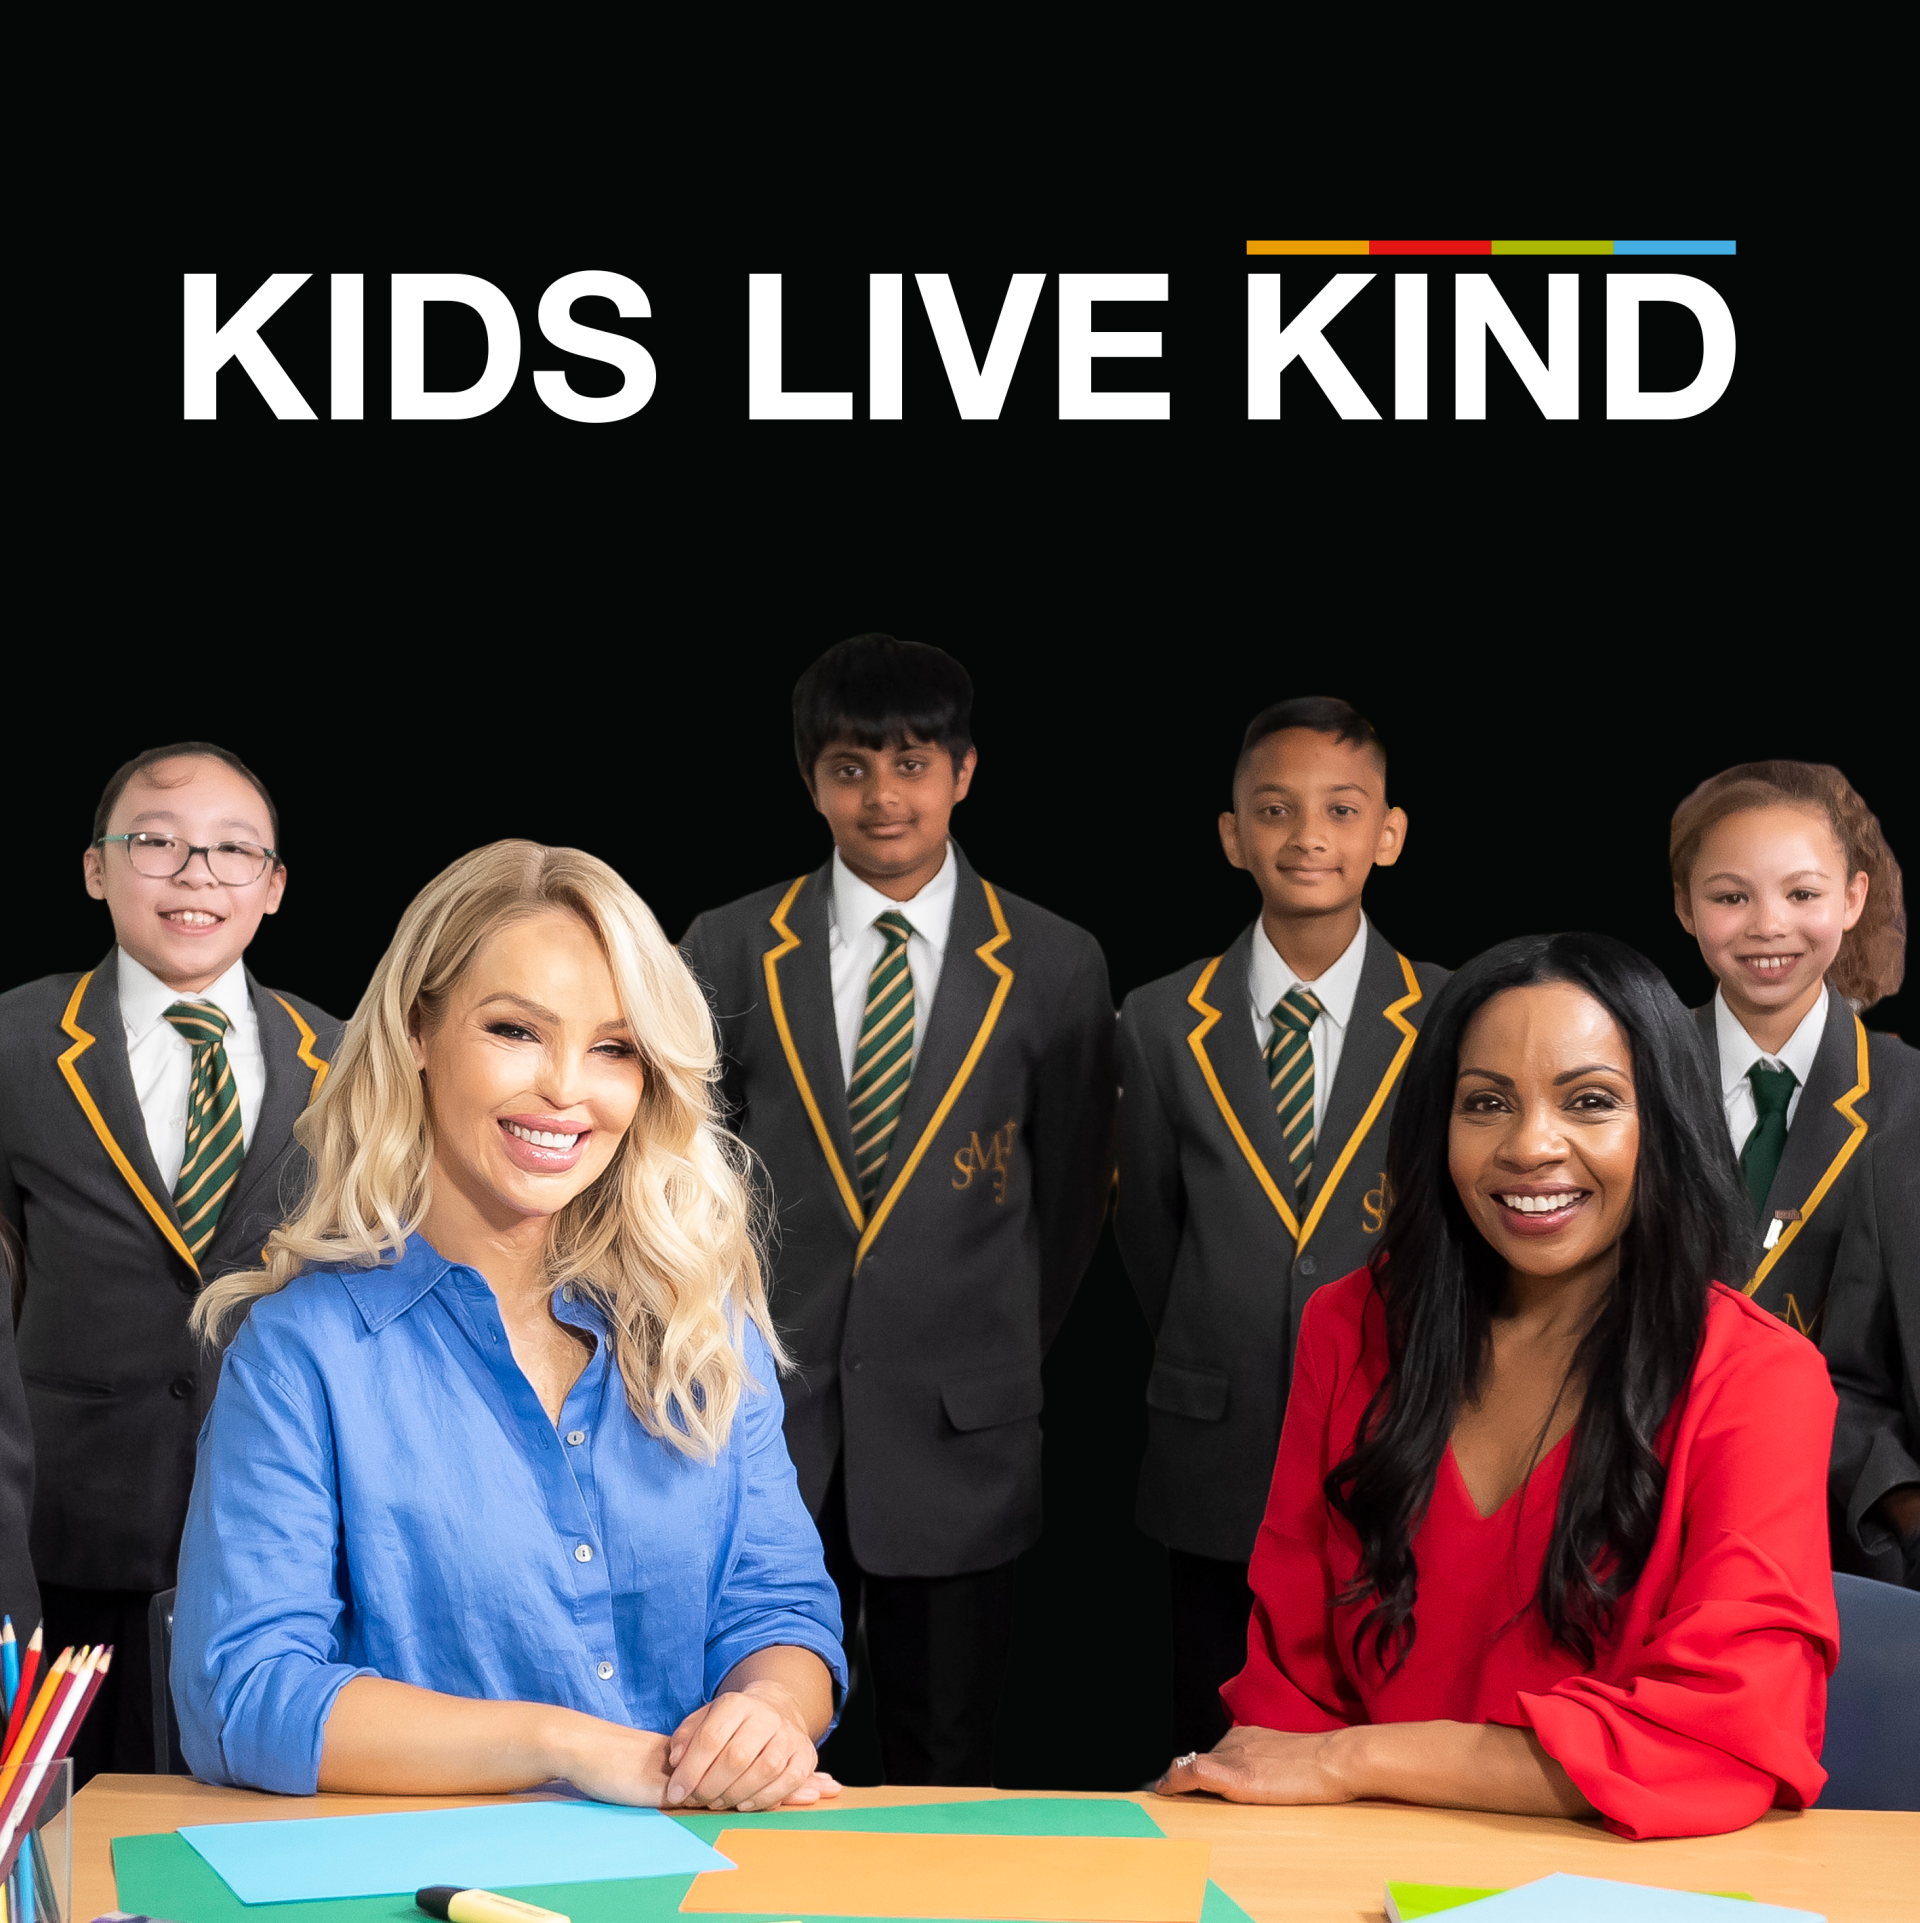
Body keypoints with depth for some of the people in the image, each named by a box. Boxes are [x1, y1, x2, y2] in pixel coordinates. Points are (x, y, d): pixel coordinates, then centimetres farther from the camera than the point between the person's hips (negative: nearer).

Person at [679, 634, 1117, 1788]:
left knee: (947, 1762, 7)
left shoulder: (1055, 967, 1)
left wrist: (1008, 1360, 11)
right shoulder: (731, 953, 3)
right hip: (764, 1427, 1)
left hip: (957, 1434, -1)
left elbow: (1075, 1189, 10)